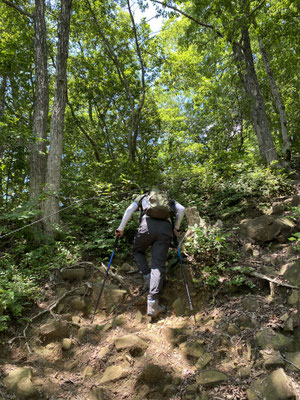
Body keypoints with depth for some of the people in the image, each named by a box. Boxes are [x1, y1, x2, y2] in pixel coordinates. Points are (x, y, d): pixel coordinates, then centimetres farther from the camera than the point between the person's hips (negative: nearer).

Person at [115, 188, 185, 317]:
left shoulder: (143, 197, 29)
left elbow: (129, 210, 13)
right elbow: (181, 209, 16)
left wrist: (121, 228, 15)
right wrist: (176, 227, 24)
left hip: (147, 225, -1)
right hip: (166, 228, 2)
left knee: (137, 250, 27)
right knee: (158, 265, -1)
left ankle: (147, 277, 6)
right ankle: (152, 303, -11)